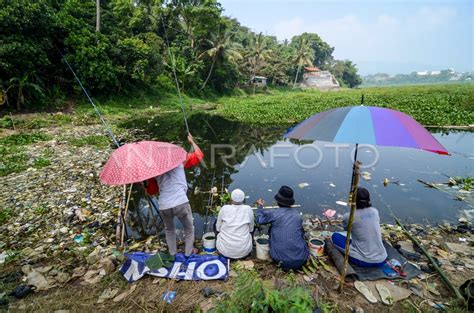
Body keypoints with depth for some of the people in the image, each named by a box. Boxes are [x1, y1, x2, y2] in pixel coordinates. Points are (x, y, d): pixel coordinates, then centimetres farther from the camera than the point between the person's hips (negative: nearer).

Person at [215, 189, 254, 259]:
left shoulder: (224, 208, -8)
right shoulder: (248, 209, -7)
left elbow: (218, 228, 3)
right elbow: (251, 229, 5)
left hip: (224, 250, 0)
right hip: (243, 251, 1)